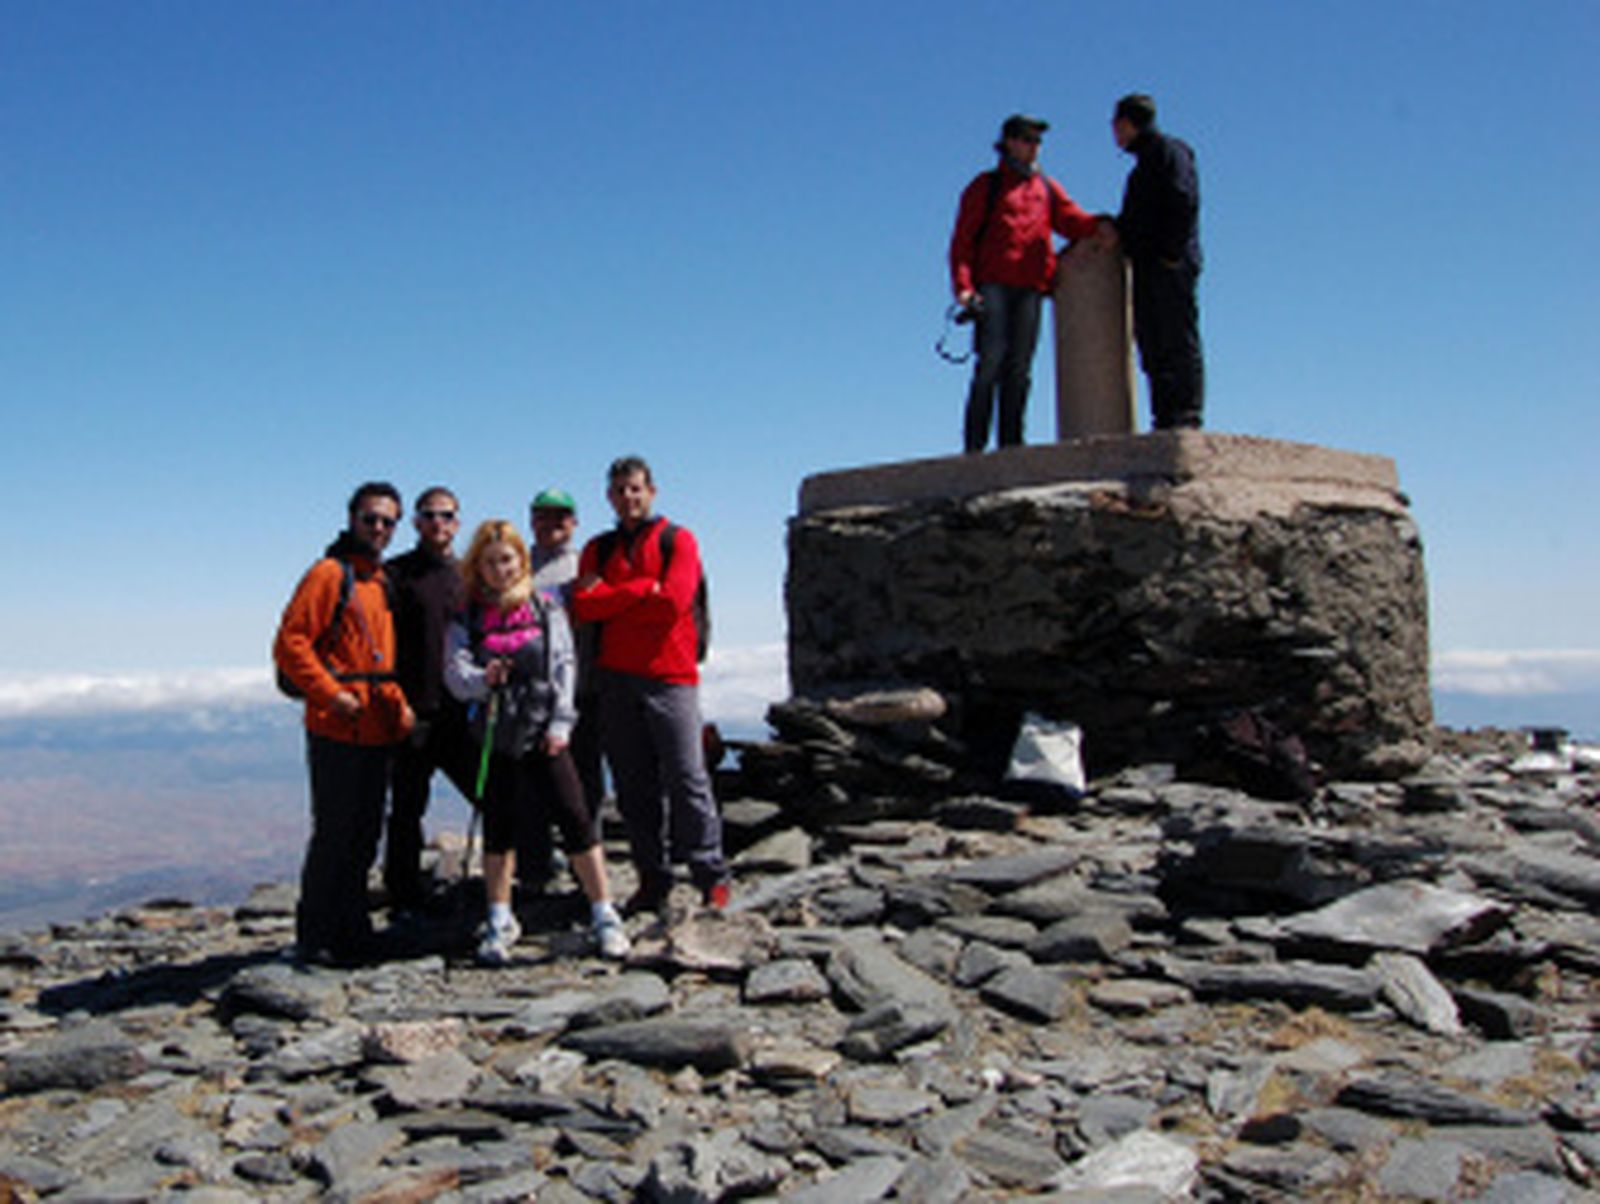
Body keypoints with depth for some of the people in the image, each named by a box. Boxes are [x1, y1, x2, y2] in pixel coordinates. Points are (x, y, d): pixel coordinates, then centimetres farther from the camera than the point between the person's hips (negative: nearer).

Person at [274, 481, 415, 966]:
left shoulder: (381, 581, 17)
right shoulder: (329, 573, -7)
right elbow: (290, 643, -14)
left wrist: (397, 705, 10)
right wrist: (331, 694, -19)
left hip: (376, 730, 8)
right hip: (337, 729, -8)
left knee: (365, 836, 12)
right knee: (334, 833, -3)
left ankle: (351, 932, 23)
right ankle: (316, 938, 8)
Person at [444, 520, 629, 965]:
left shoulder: (547, 609, 3)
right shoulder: (467, 619, 4)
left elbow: (564, 666, 1)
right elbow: (455, 673, -6)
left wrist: (560, 723, -7)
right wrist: (482, 680, -28)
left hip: (543, 733, -1)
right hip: (495, 735, 1)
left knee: (576, 820, -4)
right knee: (498, 828, 8)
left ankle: (605, 916, 5)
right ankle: (500, 922, 22)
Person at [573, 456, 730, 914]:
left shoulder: (678, 540, 5)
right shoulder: (598, 549, 16)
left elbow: (673, 602, -10)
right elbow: (584, 606, -1)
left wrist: (611, 598, -3)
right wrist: (644, 588, -9)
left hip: (670, 675, -4)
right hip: (615, 678, 4)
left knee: (687, 778, -6)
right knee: (634, 786, 6)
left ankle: (712, 877, 2)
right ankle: (653, 880, 14)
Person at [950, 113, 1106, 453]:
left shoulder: (1048, 188, 23)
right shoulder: (986, 186, 12)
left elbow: (1071, 220, 9)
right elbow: (963, 239, 5)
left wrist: (1098, 225, -15)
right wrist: (963, 285, -9)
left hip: (1030, 288, 4)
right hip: (993, 286, -4)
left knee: (1020, 368, -1)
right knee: (991, 361, -12)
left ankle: (1011, 444, -1)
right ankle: (975, 445, -12)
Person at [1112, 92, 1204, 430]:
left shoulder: (1168, 150, -1)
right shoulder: (1143, 164, 26)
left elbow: (1185, 203, -13)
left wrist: (1171, 254, -19)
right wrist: (1116, 231, 8)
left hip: (1169, 266, -9)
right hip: (1147, 269, 9)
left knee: (1178, 342, -12)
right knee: (1153, 347, 5)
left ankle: (1187, 416, -15)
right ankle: (1165, 420, 5)